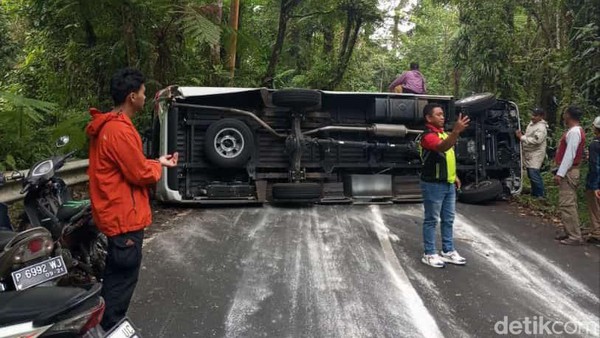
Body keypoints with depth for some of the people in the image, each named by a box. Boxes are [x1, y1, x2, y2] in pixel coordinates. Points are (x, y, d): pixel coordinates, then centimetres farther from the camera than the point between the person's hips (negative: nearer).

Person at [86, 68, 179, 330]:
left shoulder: (108, 125, 10)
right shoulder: (120, 130, -23)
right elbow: (140, 174, -19)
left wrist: (156, 163, 8)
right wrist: (157, 166, 0)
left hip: (117, 213, 11)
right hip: (125, 216, -11)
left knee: (115, 277, 22)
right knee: (123, 280, 2)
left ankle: (107, 325, 37)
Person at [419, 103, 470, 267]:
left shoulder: (444, 133, 14)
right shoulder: (428, 136, -17)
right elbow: (442, 147, -38)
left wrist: (454, 176, 18)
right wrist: (456, 131, -52)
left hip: (448, 184, 9)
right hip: (433, 185, -9)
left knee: (448, 219, 15)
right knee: (431, 220, 0)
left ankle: (448, 251, 26)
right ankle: (429, 254, 10)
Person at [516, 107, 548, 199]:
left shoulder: (541, 128, -16)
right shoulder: (531, 123, 13)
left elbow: (536, 140, -27)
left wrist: (521, 137, -20)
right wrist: (521, 135, 6)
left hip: (536, 154, -9)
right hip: (528, 153, 9)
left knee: (534, 174, -16)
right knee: (531, 175, 15)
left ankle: (540, 195, -7)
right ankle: (534, 193, 25)